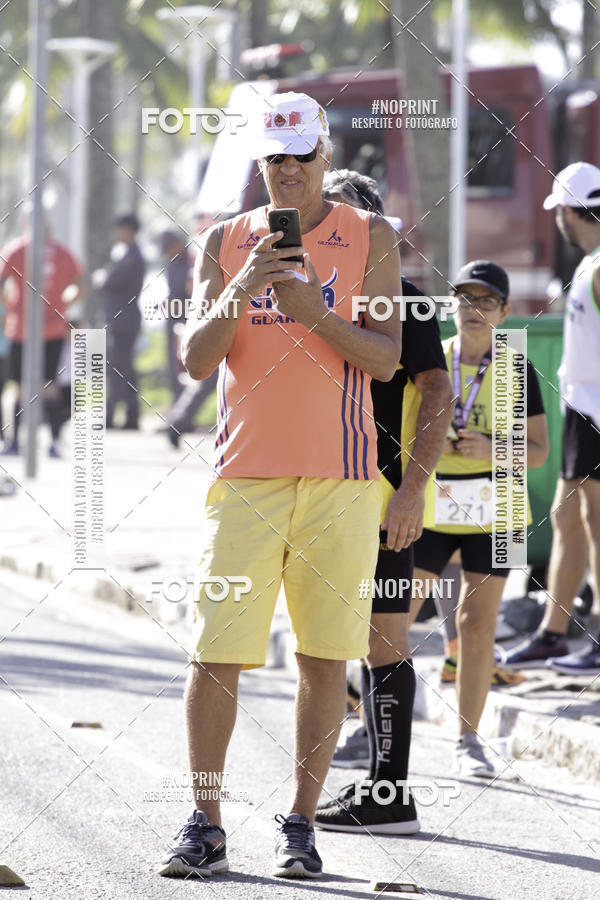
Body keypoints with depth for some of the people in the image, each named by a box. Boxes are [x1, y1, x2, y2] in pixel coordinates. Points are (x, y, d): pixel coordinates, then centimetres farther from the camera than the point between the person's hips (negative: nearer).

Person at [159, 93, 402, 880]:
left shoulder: (371, 238, 7)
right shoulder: (225, 243, 10)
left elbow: (386, 359, -1)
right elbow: (196, 359, 1)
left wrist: (315, 312, -16)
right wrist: (238, 294, -15)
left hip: (340, 478, -1)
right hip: (246, 474, 1)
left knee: (324, 655, -1)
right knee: (216, 652, -5)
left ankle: (301, 824, 7)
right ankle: (204, 826, 3)